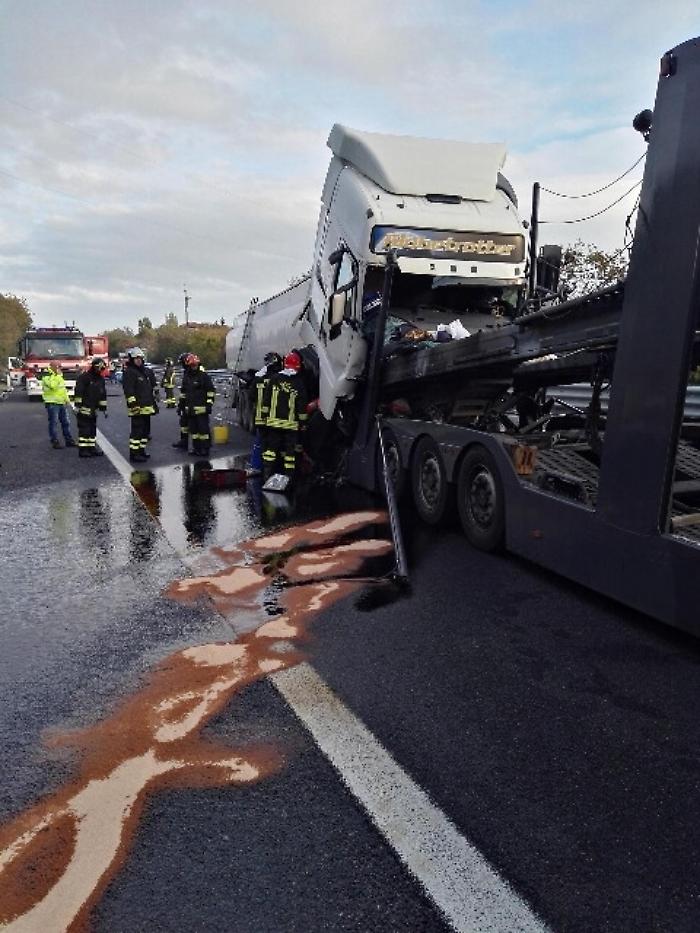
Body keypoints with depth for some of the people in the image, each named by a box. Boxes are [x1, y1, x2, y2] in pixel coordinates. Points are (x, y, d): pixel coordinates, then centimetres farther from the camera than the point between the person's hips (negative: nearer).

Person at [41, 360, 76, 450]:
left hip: (61, 403, 8)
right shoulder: (47, 376, -10)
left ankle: (68, 440, 17)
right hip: (52, 403, -8)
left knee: (66, 422, 10)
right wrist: (58, 375, -21)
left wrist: (66, 398, 18)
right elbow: (53, 386, -28)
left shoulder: (59, 375, 17)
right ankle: (55, 441, 1)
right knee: (53, 423, -3)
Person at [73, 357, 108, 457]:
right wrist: (77, 406, -17)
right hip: (84, 409, -8)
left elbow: (103, 394, 18)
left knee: (93, 429, 12)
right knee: (84, 429, -6)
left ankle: (92, 448, 19)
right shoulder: (84, 376, -9)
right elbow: (78, 392, -13)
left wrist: (104, 408, 15)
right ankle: (82, 450, -2)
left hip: (93, 410, 8)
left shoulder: (101, 379, 13)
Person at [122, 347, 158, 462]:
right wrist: (133, 403, -23)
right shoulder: (129, 372, -9)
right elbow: (128, 390, -17)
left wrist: (154, 404, 22)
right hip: (137, 407, -9)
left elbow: (152, 388, 26)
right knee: (137, 430, -9)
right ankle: (134, 453, -5)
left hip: (147, 407, 9)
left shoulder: (146, 371, 18)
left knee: (145, 430, 15)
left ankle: (141, 451, 24)